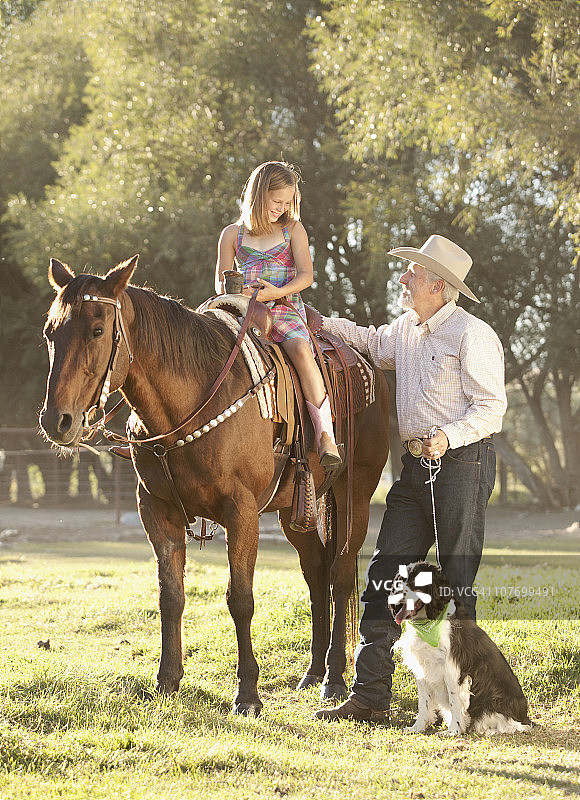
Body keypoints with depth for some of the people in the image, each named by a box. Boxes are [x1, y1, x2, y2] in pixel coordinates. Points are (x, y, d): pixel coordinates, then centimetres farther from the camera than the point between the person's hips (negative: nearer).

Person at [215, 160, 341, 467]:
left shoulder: (293, 229, 12)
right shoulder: (232, 234, 15)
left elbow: (306, 274, 4)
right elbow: (221, 281, 14)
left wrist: (278, 292, -14)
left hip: (285, 309, -2)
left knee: (301, 349, -33)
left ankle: (325, 434, -35)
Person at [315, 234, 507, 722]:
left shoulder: (472, 335, -10)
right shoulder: (405, 330, 15)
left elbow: (491, 406, -14)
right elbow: (370, 342, 36)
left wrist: (449, 436, -28)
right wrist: (316, 322, 26)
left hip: (462, 463, -8)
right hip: (416, 466, 8)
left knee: (456, 582, -3)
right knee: (385, 573, 2)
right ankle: (371, 695, 4)